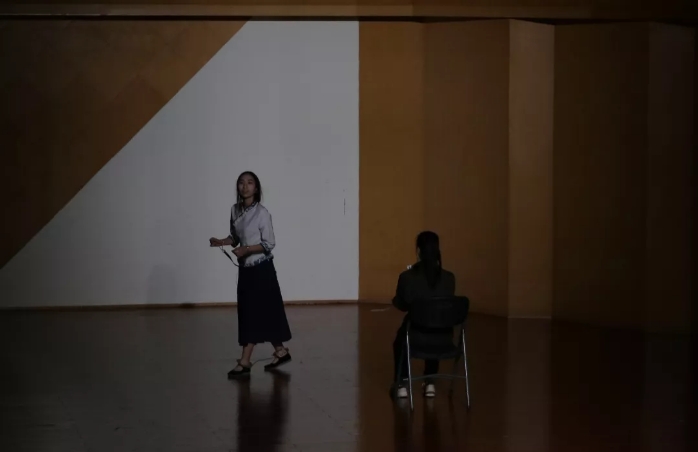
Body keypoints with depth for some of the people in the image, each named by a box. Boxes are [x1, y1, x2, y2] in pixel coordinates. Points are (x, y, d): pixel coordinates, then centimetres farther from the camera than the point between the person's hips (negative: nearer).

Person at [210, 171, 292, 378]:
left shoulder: (261, 212, -14)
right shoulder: (235, 210, 5)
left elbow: (269, 244, -13)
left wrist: (246, 249, -23)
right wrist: (222, 242, -4)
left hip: (261, 269, -7)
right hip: (245, 269, 7)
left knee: (254, 314, -5)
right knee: (248, 314, 11)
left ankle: (245, 362, -3)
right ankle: (280, 351, 25)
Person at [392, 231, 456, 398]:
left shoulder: (407, 277, -13)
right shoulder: (449, 278, -8)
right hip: (443, 337, 2)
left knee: (400, 341, 37)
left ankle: (401, 385, 33)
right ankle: (430, 384, 37)